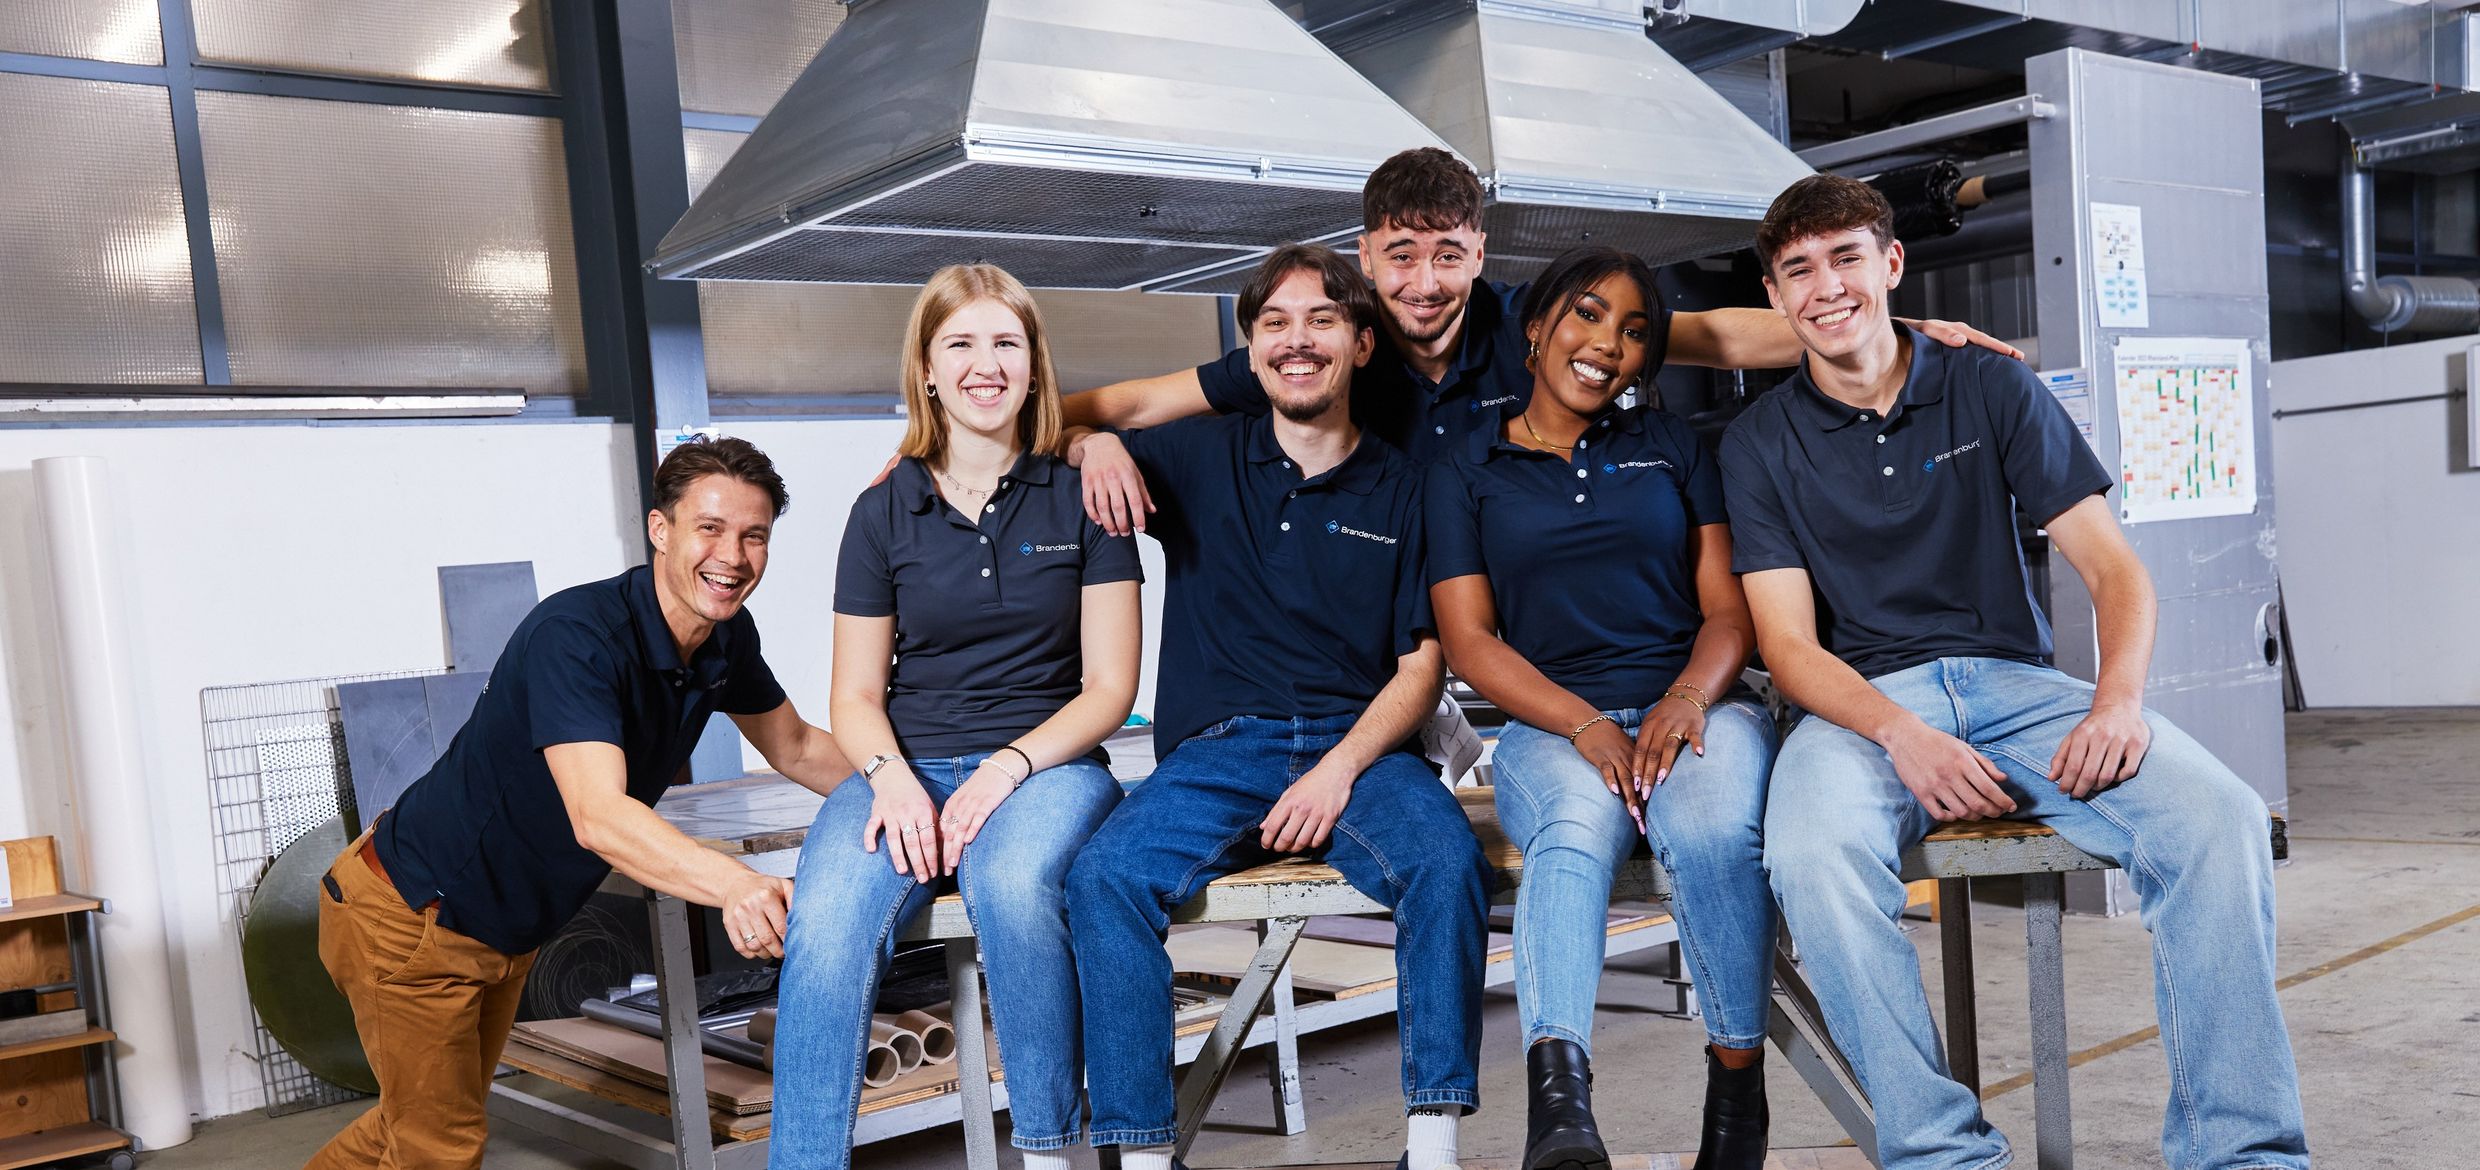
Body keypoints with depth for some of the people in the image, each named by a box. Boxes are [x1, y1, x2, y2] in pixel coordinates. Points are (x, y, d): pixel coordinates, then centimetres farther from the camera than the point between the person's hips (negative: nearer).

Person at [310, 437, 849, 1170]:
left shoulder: (727, 637, -8)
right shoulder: (577, 634, -33)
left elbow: (795, 748, 10)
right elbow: (599, 817, -45)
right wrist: (734, 885, -61)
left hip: (509, 930, 8)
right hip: (411, 913, -8)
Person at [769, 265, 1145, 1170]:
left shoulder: (1079, 498, 5)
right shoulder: (884, 510, 9)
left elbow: (1109, 686, 2)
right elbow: (856, 695, 10)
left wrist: (1008, 767, -14)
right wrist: (891, 777, -13)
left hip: (1047, 761, -1)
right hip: (910, 765, 2)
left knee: (1012, 880, -36)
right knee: (828, 919, -30)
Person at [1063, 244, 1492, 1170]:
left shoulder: (1401, 488, 12)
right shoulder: (1199, 458, 13)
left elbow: (1420, 666, 7)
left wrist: (1341, 767, -10)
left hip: (1358, 745, 0)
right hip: (1217, 750, 0)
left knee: (1448, 858, -32)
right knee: (1104, 875, -28)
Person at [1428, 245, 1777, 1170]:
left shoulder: (1672, 444, 18)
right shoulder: (1467, 473, 13)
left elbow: (1729, 607, 11)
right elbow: (1469, 641, 3)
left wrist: (1689, 697, -12)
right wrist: (1587, 727, -13)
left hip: (1694, 706, 1)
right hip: (1550, 727, -1)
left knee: (1712, 825, -33)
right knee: (1579, 826, -36)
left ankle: (1737, 1084, -18)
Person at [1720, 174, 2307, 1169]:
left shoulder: (1991, 390, 9)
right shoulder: (1761, 442, 6)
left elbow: (2112, 566, 5)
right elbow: (1788, 643, -2)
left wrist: (2120, 695, -17)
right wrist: (1900, 734, -21)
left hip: (2013, 683, 2)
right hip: (1862, 703, -1)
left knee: (2218, 817, -25)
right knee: (1812, 854, -35)